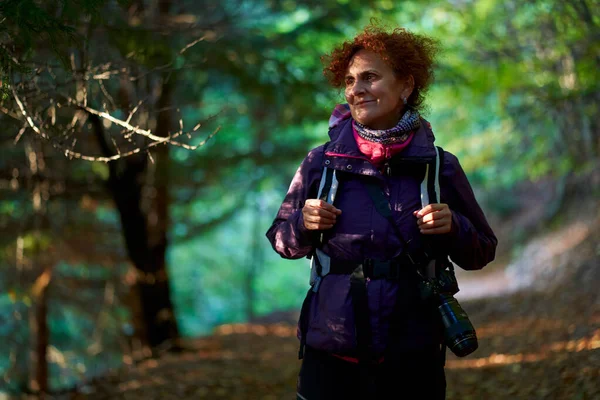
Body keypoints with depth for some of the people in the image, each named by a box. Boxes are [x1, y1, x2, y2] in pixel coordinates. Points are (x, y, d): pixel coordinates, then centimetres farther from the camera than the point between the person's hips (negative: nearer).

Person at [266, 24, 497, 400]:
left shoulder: (439, 167, -1)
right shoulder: (321, 163, 0)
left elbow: (482, 252, 7)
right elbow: (282, 240, 11)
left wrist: (453, 228, -13)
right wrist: (303, 223, -10)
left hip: (414, 358, 0)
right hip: (330, 356, 0)